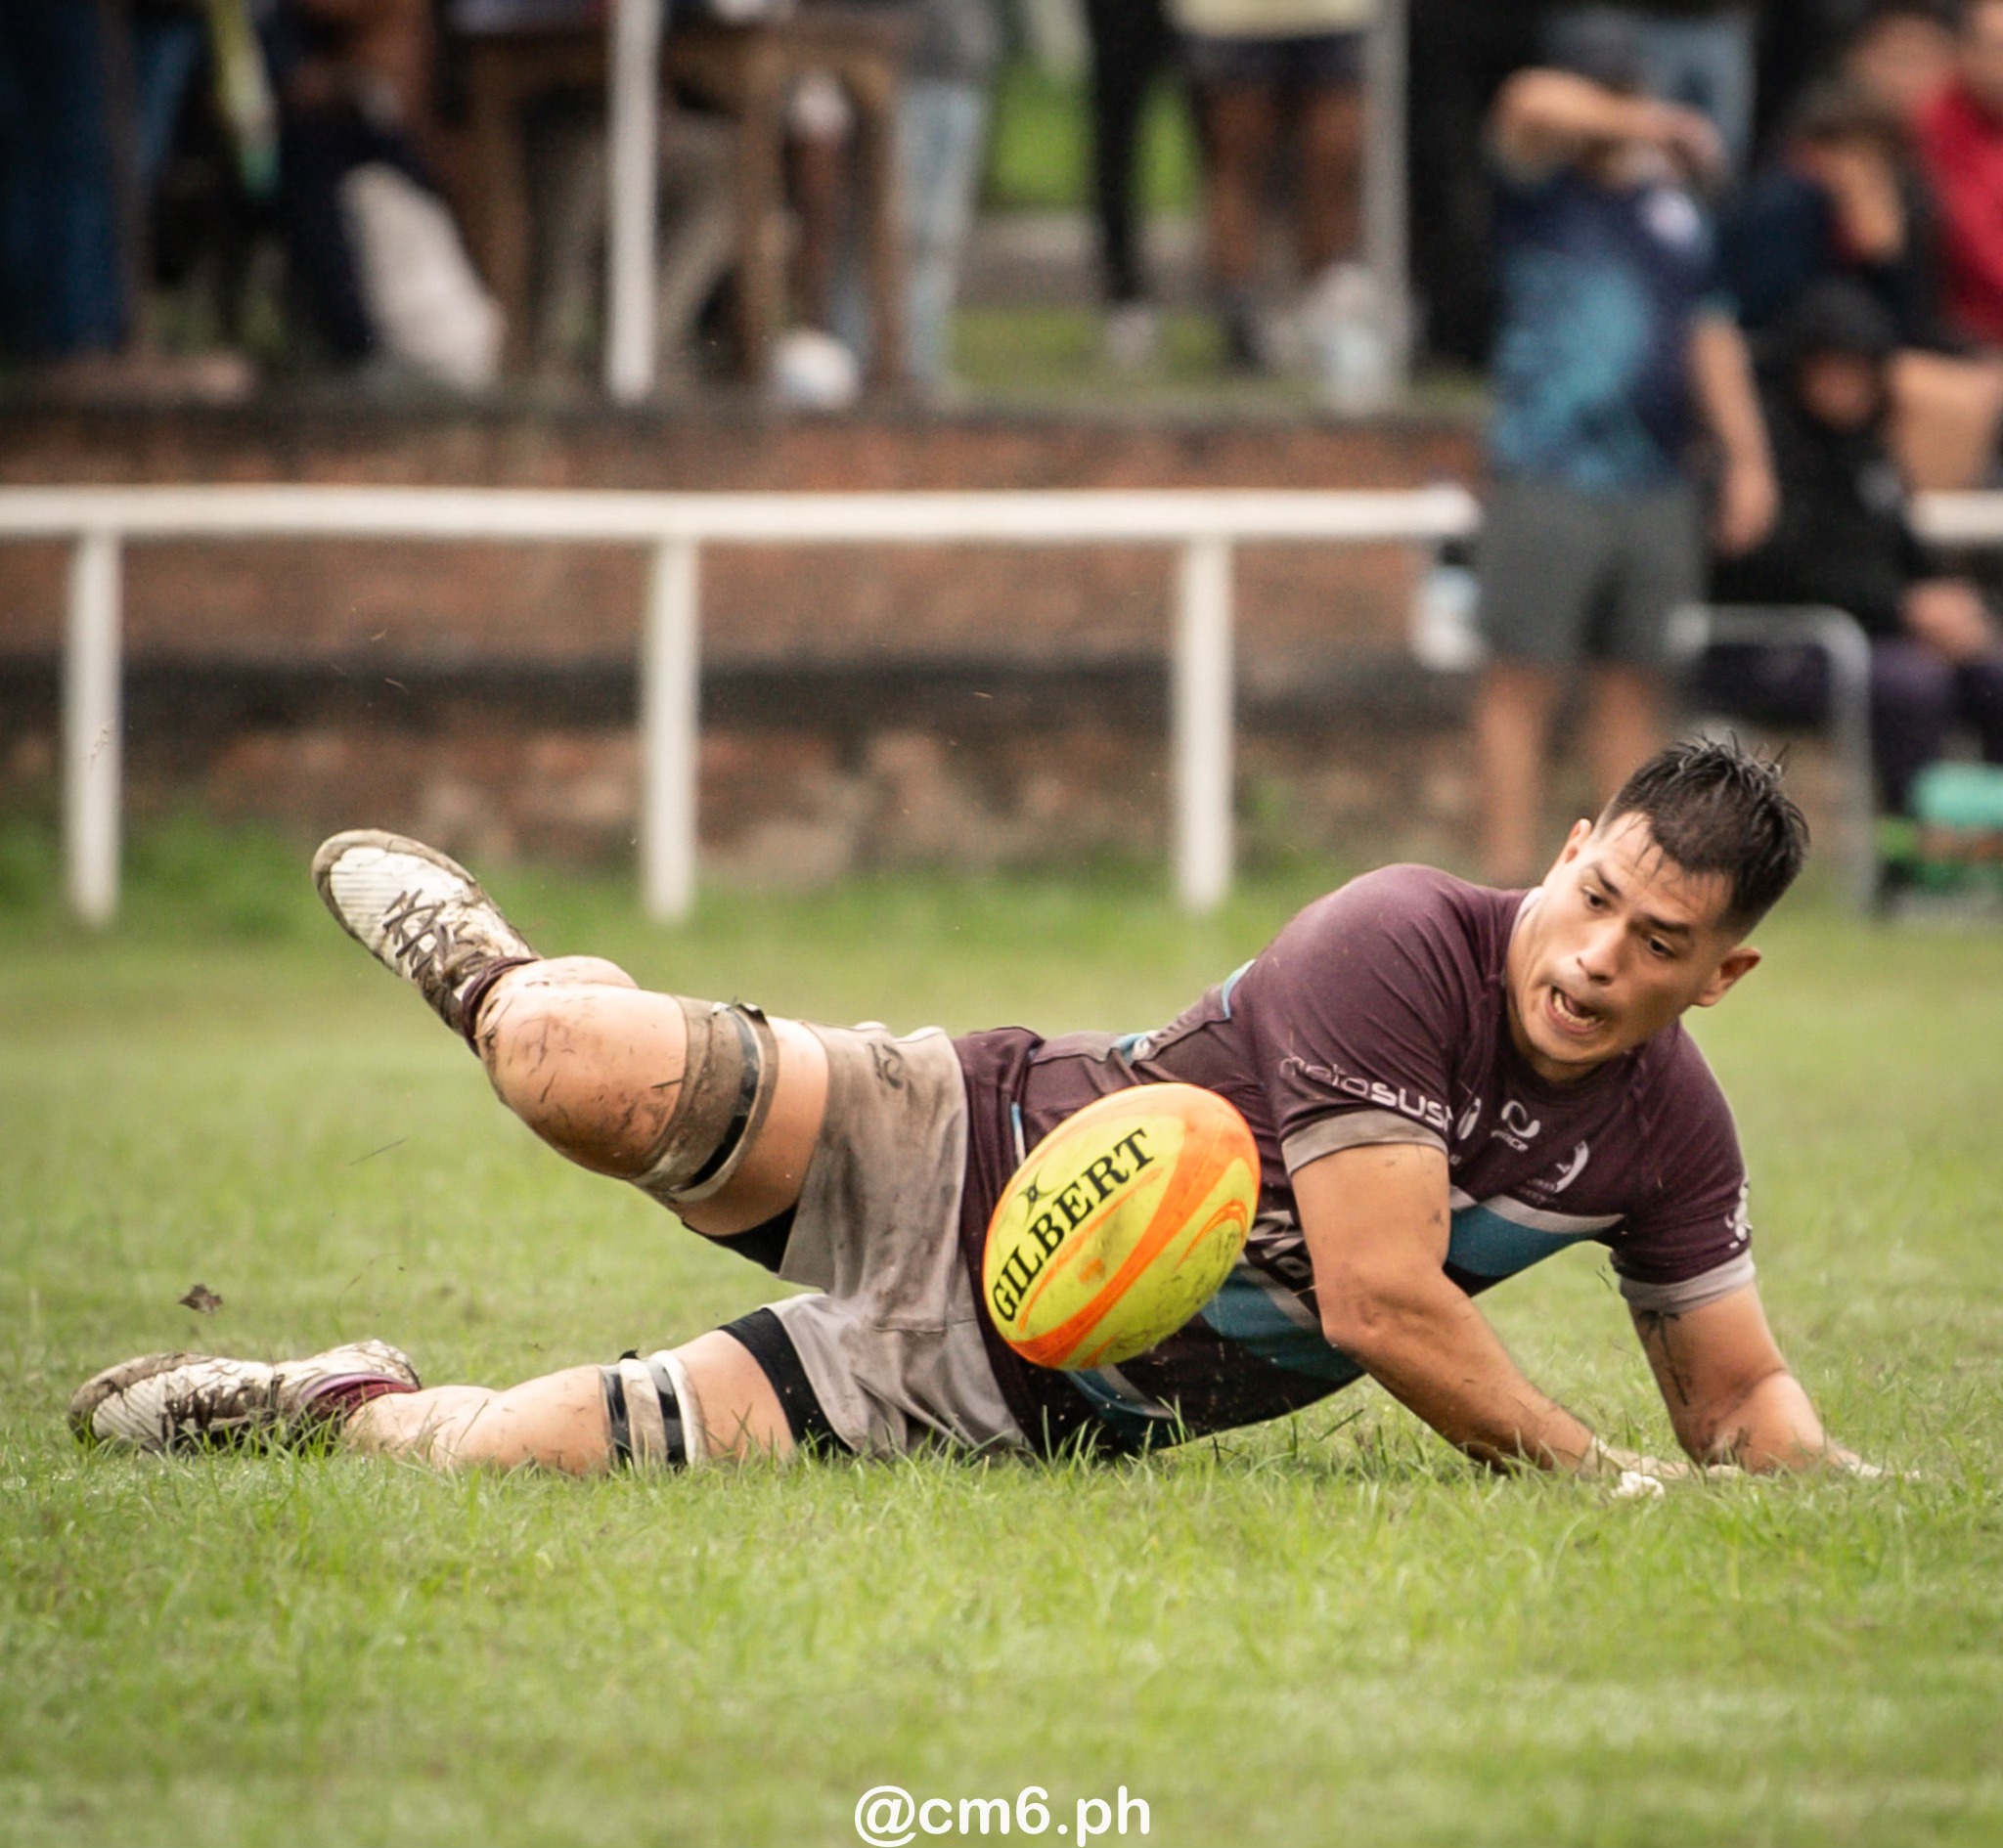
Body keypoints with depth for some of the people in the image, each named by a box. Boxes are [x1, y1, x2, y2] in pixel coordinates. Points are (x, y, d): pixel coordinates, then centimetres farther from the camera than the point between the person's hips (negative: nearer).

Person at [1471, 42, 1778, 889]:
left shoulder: (1675, 213, 17)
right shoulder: (1540, 193, 1)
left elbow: (1710, 336, 20)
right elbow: (1534, 104, -20)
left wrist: (1746, 455, 14)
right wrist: (1661, 126, -21)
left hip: (1656, 488, 5)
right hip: (1548, 479, -5)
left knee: (1635, 682, 7)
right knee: (1523, 680, -6)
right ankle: (1509, 874, -6)